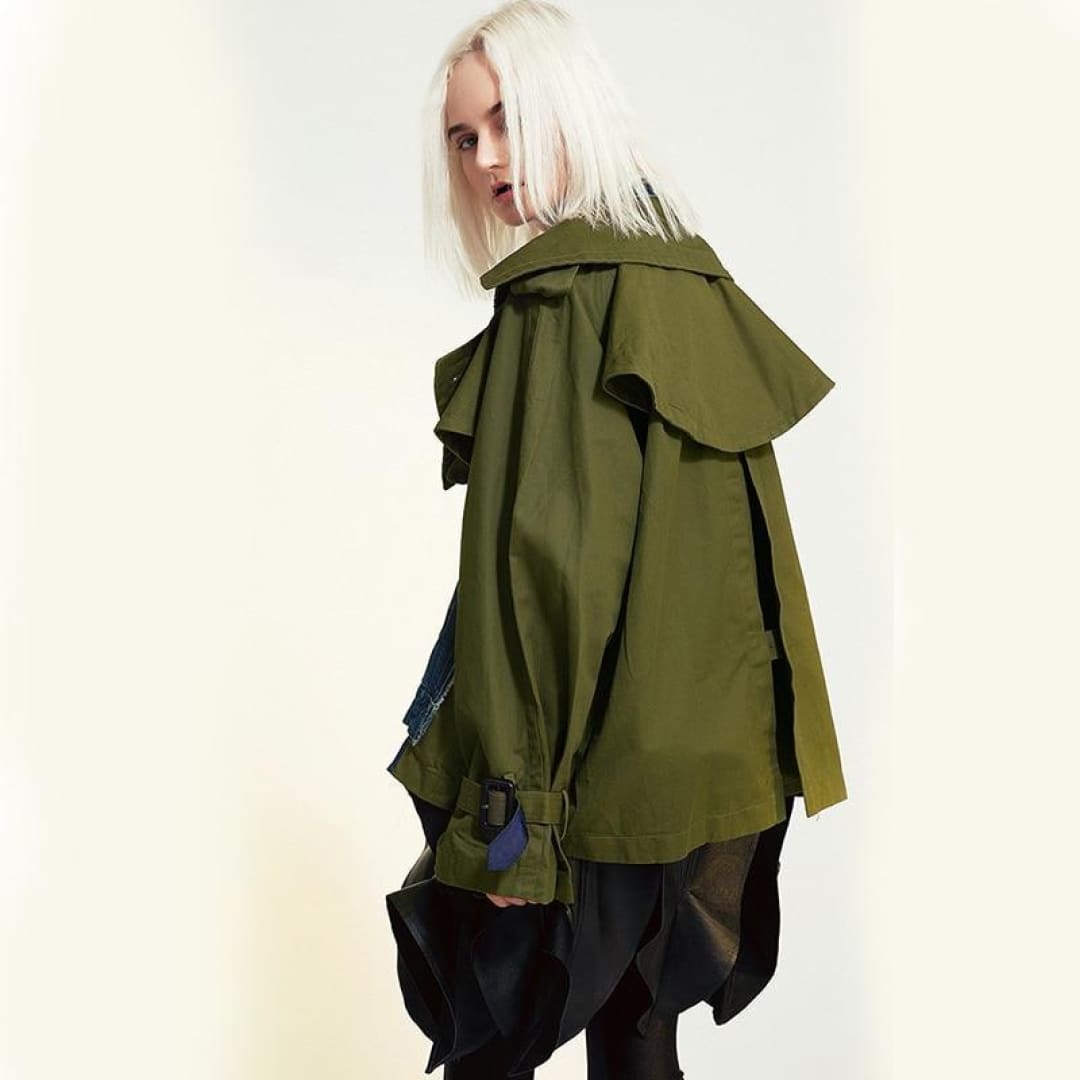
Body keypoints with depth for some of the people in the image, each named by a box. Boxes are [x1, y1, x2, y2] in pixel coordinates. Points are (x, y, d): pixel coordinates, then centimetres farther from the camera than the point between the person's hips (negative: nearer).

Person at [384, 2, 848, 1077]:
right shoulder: (687, 275, 9)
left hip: (596, 775, -8)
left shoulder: (560, 301, -16)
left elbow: (549, 562, -23)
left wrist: (508, 809, -19)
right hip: (698, 742, 8)